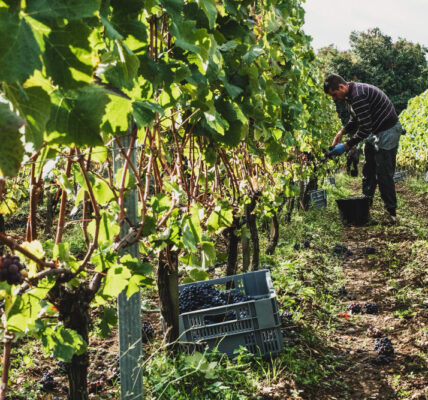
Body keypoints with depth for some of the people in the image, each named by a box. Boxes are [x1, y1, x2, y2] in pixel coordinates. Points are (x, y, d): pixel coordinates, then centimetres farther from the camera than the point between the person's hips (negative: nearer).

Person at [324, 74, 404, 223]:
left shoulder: (358, 96, -29)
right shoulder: (350, 94, 4)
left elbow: (364, 129, -29)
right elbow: (355, 119, 18)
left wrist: (345, 146, -23)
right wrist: (342, 132, 1)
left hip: (387, 132, -10)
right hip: (374, 132, 10)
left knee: (384, 174, -7)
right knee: (368, 171, 14)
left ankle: (391, 212, 2)